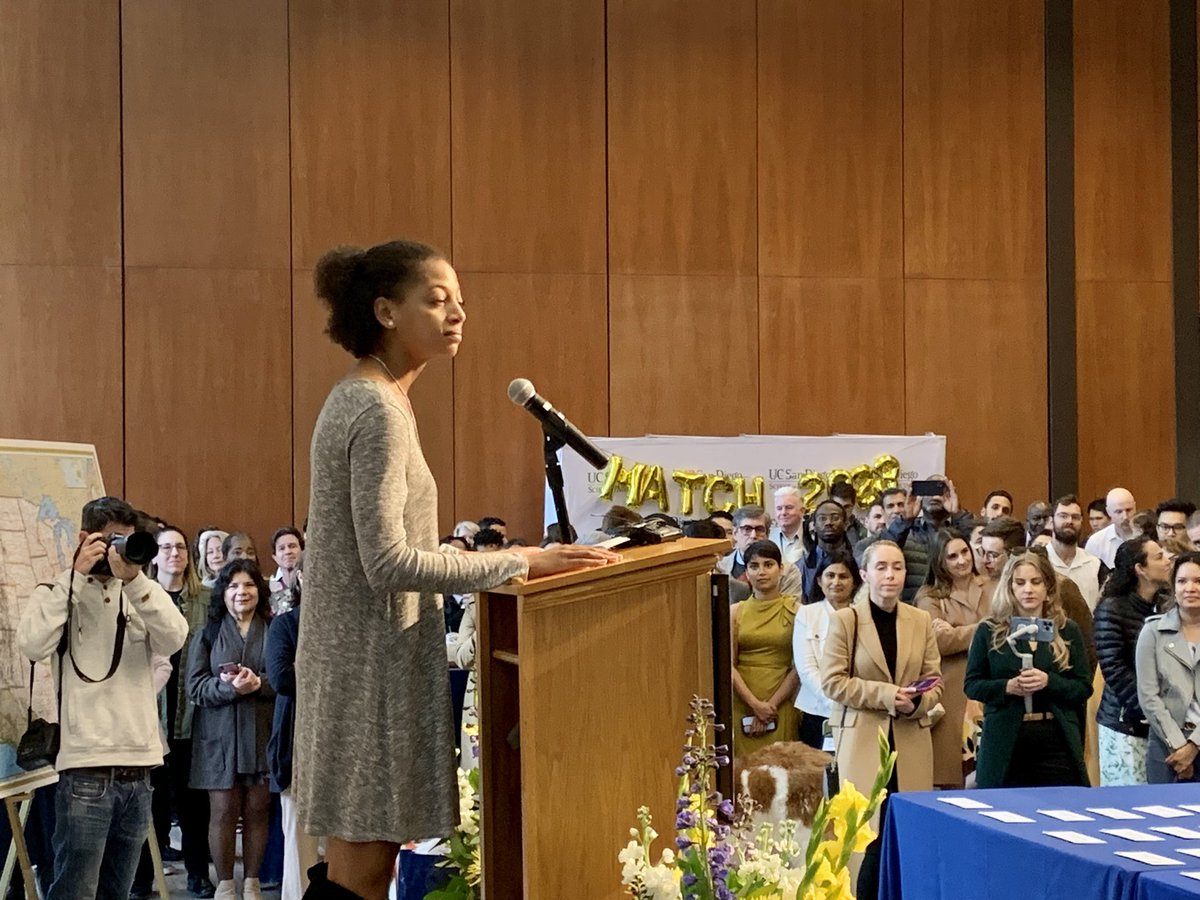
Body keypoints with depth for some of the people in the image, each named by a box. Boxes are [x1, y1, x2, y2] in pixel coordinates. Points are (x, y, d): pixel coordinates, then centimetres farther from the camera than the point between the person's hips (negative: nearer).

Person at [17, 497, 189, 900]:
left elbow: (174, 639, -6)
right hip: (85, 770, -4)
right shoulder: (56, 592, 4)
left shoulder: (143, 593, 12)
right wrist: (77, 575, -11)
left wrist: (135, 579, -14)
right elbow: (33, 644, -15)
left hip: (138, 768, 4)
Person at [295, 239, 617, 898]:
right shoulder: (380, 411, -17)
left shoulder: (355, 399, 13)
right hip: (376, 662, -10)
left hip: (357, 656, 10)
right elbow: (388, 563, -24)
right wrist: (519, 562, -21)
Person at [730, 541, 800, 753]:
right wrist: (755, 704, -9)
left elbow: (799, 667, -3)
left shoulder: (795, 610, 2)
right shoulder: (735, 612, 8)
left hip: (782, 706, -1)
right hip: (742, 704, 1)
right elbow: (728, 665, 1)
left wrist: (771, 704, -9)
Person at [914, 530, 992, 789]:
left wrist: (956, 633, -7)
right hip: (952, 696, -2)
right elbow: (939, 640, -8)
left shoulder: (992, 589, 14)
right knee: (954, 782, -4)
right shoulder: (929, 597, 7)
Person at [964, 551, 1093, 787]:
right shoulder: (989, 631, 7)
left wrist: (1048, 682, -13)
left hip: (1057, 742, 1)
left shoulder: (1067, 631, 10)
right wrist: (1007, 687, -13)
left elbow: (1084, 687, 5)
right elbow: (972, 685, 5)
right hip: (1005, 745, -1)